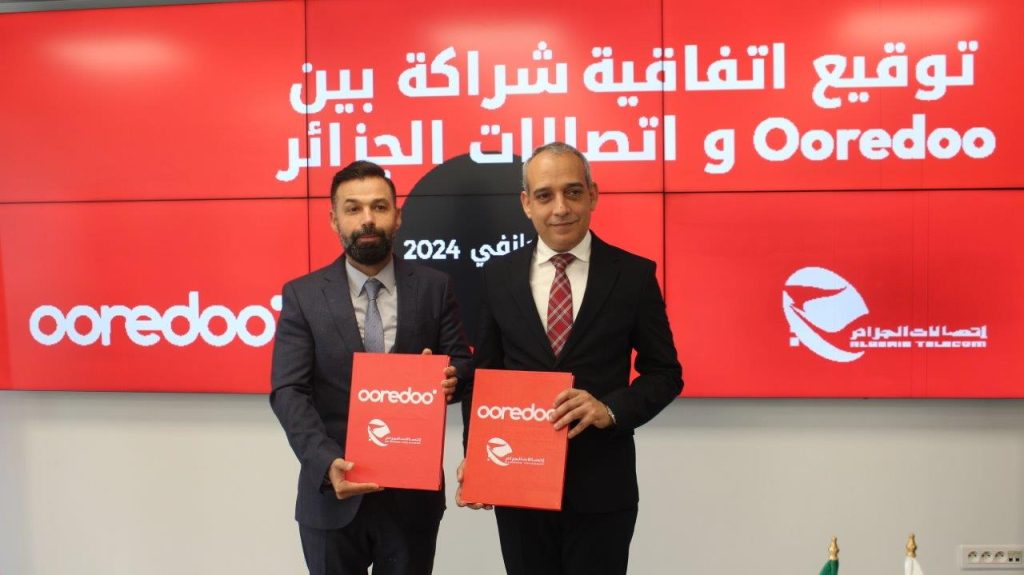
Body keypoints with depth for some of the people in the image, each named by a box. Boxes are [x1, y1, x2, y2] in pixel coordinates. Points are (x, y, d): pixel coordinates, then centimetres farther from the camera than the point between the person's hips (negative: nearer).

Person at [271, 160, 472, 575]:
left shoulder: (434, 288, 0)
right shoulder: (302, 296, -2)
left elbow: (462, 363, 5)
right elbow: (288, 392, -8)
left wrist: (449, 378, -19)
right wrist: (327, 461, -23)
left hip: (413, 492, 1)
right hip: (331, 494, 0)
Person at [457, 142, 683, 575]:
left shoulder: (633, 274, -4)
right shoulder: (498, 276, 2)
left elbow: (665, 372, 0)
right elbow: (483, 374, 7)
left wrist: (611, 410, -18)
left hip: (602, 487, -1)